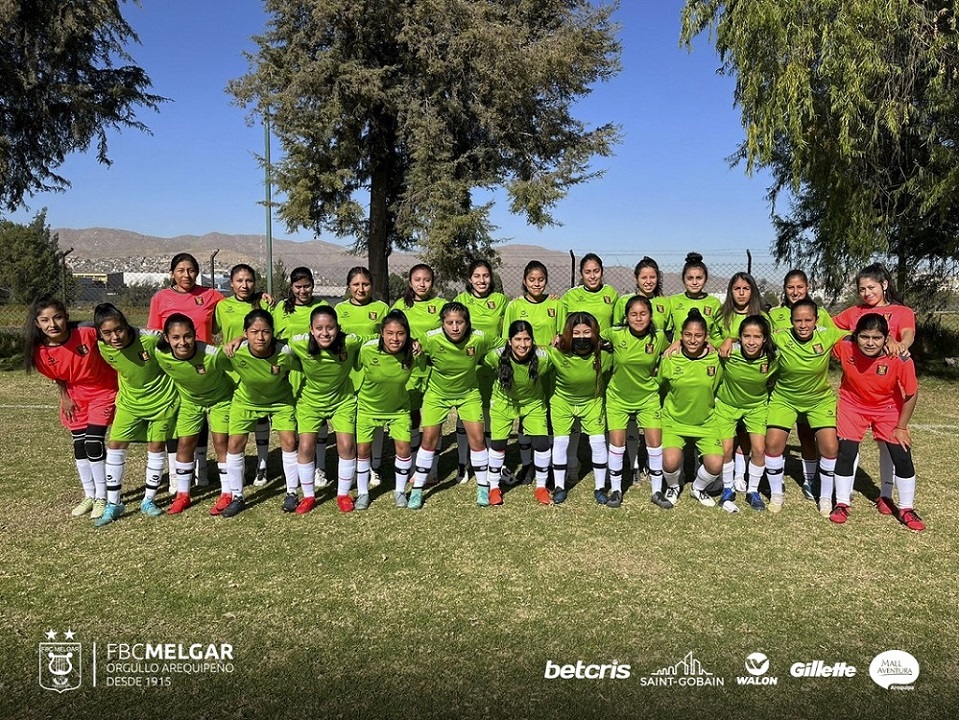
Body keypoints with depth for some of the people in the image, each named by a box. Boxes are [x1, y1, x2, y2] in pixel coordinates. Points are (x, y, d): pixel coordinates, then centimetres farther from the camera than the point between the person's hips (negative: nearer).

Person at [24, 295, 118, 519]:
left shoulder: (88, 333, -29)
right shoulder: (41, 351, -16)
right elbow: (57, 377, 4)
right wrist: (65, 398, 0)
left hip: (102, 391, -4)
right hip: (75, 396, 4)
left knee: (94, 443, -9)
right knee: (79, 445, 9)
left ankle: (101, 497, 7)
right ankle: (89, 496, 26)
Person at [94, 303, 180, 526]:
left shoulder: (150, 339, -29)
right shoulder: (104, 348, -16)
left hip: (162, 399, -3)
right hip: (129, 401, 3)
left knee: (157, 447, 4)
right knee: (115, 446, 0)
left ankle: (148, 500, 20)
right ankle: (113, 504, 12)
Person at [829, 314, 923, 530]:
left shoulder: (900, 360, -30)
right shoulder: (845, 347, -28)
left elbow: (911, 394, -15)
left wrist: (901, 427, -9)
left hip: (888, 408, 0)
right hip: (853, 405, 0)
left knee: (902, 457, -1)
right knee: (846, 453, -6)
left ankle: (906, 509, 19)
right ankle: (842, 504, 12)